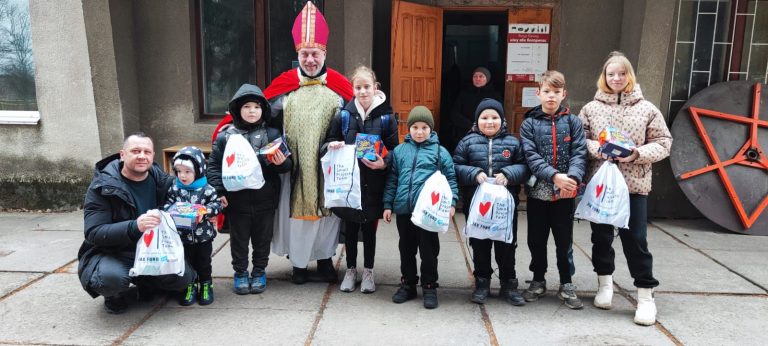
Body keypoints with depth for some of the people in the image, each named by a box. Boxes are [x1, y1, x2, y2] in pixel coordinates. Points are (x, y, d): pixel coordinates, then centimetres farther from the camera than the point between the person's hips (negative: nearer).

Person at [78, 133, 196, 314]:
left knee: (184, 277, -18)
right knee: (112, 278, -36)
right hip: (111, 253, -4)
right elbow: (93, 233, -24)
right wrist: (134, 226, -41)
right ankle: (114, 295, 3)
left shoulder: (160, 178, -3)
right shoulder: (102, 187, -16)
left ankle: (144, 281, 14)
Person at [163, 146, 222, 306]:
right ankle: (190, 286, 29)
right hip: (183, 236, 2)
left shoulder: (207, 189, -11)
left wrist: (205, 211, -25)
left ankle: (206, 285, 29)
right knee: (187, 264, 14)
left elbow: (216, 205, -8)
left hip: (203, 235, -2)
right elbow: (167, 204, 2)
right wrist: (172, 209, -20)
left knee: (204, 263, 13)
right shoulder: (174, 189, -3)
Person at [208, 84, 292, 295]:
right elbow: (214, 165, 0)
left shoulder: (272, 134, -2)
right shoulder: (225, 136, -2)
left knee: (262, 238, 15)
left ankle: (259, 271, 33)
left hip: (265, 200, 0)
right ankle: (240, 273, 31)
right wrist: (219, 191, -8)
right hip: (237, 200, 0)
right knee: (239, 239, 14)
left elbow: (287, 164, 1)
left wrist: (282, 163, -22)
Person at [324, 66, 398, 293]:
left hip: (373, 183, -1)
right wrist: (332, 145, -14)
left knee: (369, 228, 12)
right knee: (350, 228, 13)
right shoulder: (344, 115, -1)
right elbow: (330, 141, 9)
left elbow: (394, 150, -2)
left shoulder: (386, 116, -4)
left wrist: (383, 163, -21)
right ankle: (350, 270, 30)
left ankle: (368, 271, 28)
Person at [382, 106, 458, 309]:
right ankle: (408, 284, 29)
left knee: (429, 250, 6)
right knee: (406, 249, 15)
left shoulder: (440, 152, 0)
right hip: (403, 209, 3)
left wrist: (451, 202, -9)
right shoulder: (399, 151, 7)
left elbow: (450, 179, 1)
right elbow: (392, 180, 10)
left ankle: (429, 287, 20)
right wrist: (388, 205, 8)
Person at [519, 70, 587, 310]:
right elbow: (531, 156, -10)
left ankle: (566, 284, 25)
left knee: (564, 240, 9)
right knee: (536, 240, 12)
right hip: (537, 191, 0)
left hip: (565, 194, 0)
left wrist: (573, 177, -23)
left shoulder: (572, 122, 4)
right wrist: (554, 176, -23)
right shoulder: (529, 123, 1)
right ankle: (538, 281, 29)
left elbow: (579, 153, -5)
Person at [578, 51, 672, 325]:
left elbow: (663, 143, 2)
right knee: (601, 236, 12)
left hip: (634, 184, -1)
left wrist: (637, 154, -14)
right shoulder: (591, 108, 5)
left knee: (635, 239, 0)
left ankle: (646, 295, 13)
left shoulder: (647, 109, 3)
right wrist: (597, 149, -15)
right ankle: (605, 284, 30)